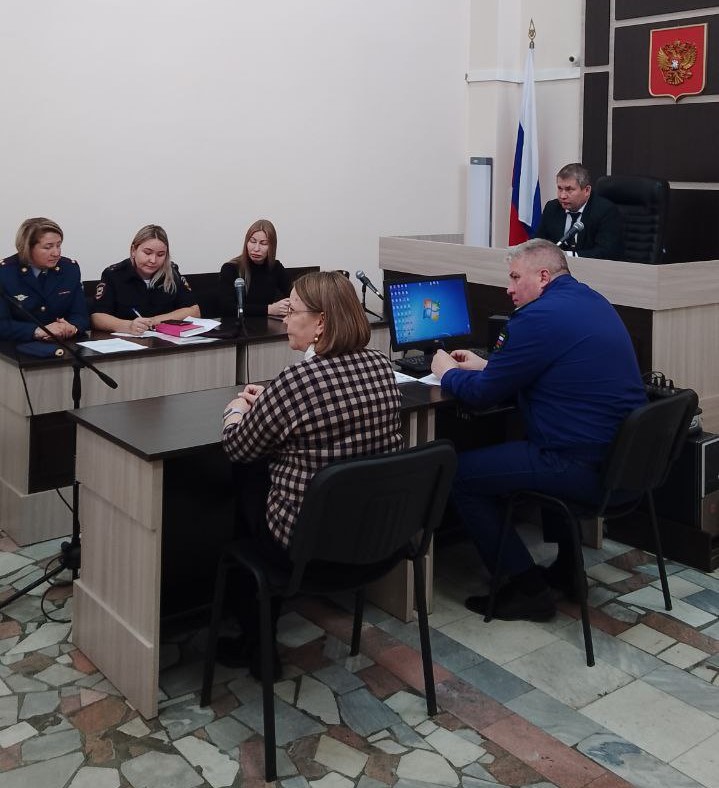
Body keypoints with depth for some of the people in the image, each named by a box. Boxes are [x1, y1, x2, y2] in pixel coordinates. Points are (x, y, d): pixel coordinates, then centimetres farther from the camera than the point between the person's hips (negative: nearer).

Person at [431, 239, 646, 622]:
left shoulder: (538, 318, -17)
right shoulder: (591, 300, 13)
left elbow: (482, 394, -10)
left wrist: (447, 372, 10)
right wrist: (484, 366, 24)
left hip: (584, 468, -10)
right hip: (623, 456, 10)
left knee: (460, 474, 1)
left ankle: (526, 589, 6)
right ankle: (565, 567, 35)